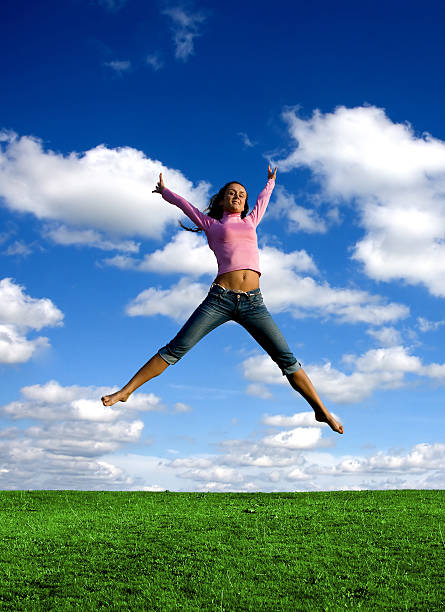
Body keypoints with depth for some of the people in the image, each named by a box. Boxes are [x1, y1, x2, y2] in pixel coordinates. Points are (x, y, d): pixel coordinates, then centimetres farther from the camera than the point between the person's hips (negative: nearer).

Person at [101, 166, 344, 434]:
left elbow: (263, 200, 45)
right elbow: (185, 204, 32)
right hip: (220, 298, -2)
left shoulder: (250, 221, 26)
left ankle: (322, 410, 4)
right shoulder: (211, 224, 19)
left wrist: (270, 182, 63)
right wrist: (164, 191, 48)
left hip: (253, 303, 2)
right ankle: (126, 391, -1)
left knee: (287, 359, -3)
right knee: (176, 348, -8)